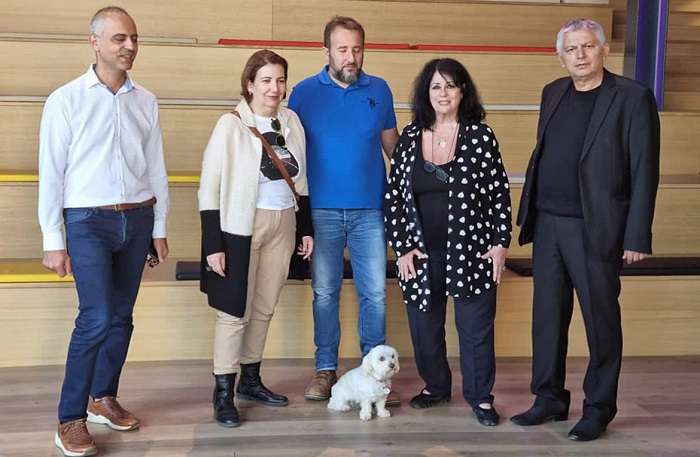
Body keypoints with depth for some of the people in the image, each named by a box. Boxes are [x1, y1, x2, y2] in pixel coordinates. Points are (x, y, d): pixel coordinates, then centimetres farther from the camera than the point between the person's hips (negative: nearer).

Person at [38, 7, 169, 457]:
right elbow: (51, 173, -4)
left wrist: (159, 227, 11)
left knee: (122, 316, 10)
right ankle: (70, 419, -1)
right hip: (88, 221, -4)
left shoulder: (146, 101, 7)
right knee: (97, 318, -12)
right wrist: (53, 241, -6)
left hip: (137, 219, 4)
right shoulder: (66, 99, -4)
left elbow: (157, 169, 11)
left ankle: (104, 398, 27)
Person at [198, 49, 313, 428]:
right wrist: (213, 245, -14)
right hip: (241, 227, -5)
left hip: (282, 226, 5)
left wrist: (306, 229, 13)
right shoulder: (231, 125, -9)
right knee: (235, 310, 0)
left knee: (264, 308, 13)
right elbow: (209, 188, -10)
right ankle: (223, 392, 10)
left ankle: (250, 379, 27)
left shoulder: (291, 121, 6)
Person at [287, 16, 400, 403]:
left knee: (375, 293, 2)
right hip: (323, 209, -1)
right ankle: (325, 369, 17)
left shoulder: (379, 90, 6)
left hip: (370, 209, 1)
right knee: (325, 292, 7)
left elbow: (391, 143, 13)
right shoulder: (305, 91, 3)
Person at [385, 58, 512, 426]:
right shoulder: (409, 137, 4)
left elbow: (500, 193, 0)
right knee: (424, 324, 12)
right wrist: (401, 247, -1)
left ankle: (480, 396, 20)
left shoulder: (480, 136, -3)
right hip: (421, 254, 3)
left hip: (471, 251, -2)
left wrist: (501, 244, -4)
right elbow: (393, 195, 5)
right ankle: (435, 386, 32)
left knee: (476, 326, 5)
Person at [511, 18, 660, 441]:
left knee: (601, 319, 6)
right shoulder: (553, 93, 12)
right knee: (547, 315, 11)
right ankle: (550, 399, 25)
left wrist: (637, 238, -13)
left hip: (596, 229, -5)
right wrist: (529, 214, 10)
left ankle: (599, 408, 20)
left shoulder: (632, 97, -6)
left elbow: (644, 172, -9)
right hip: (547, 224, 6)